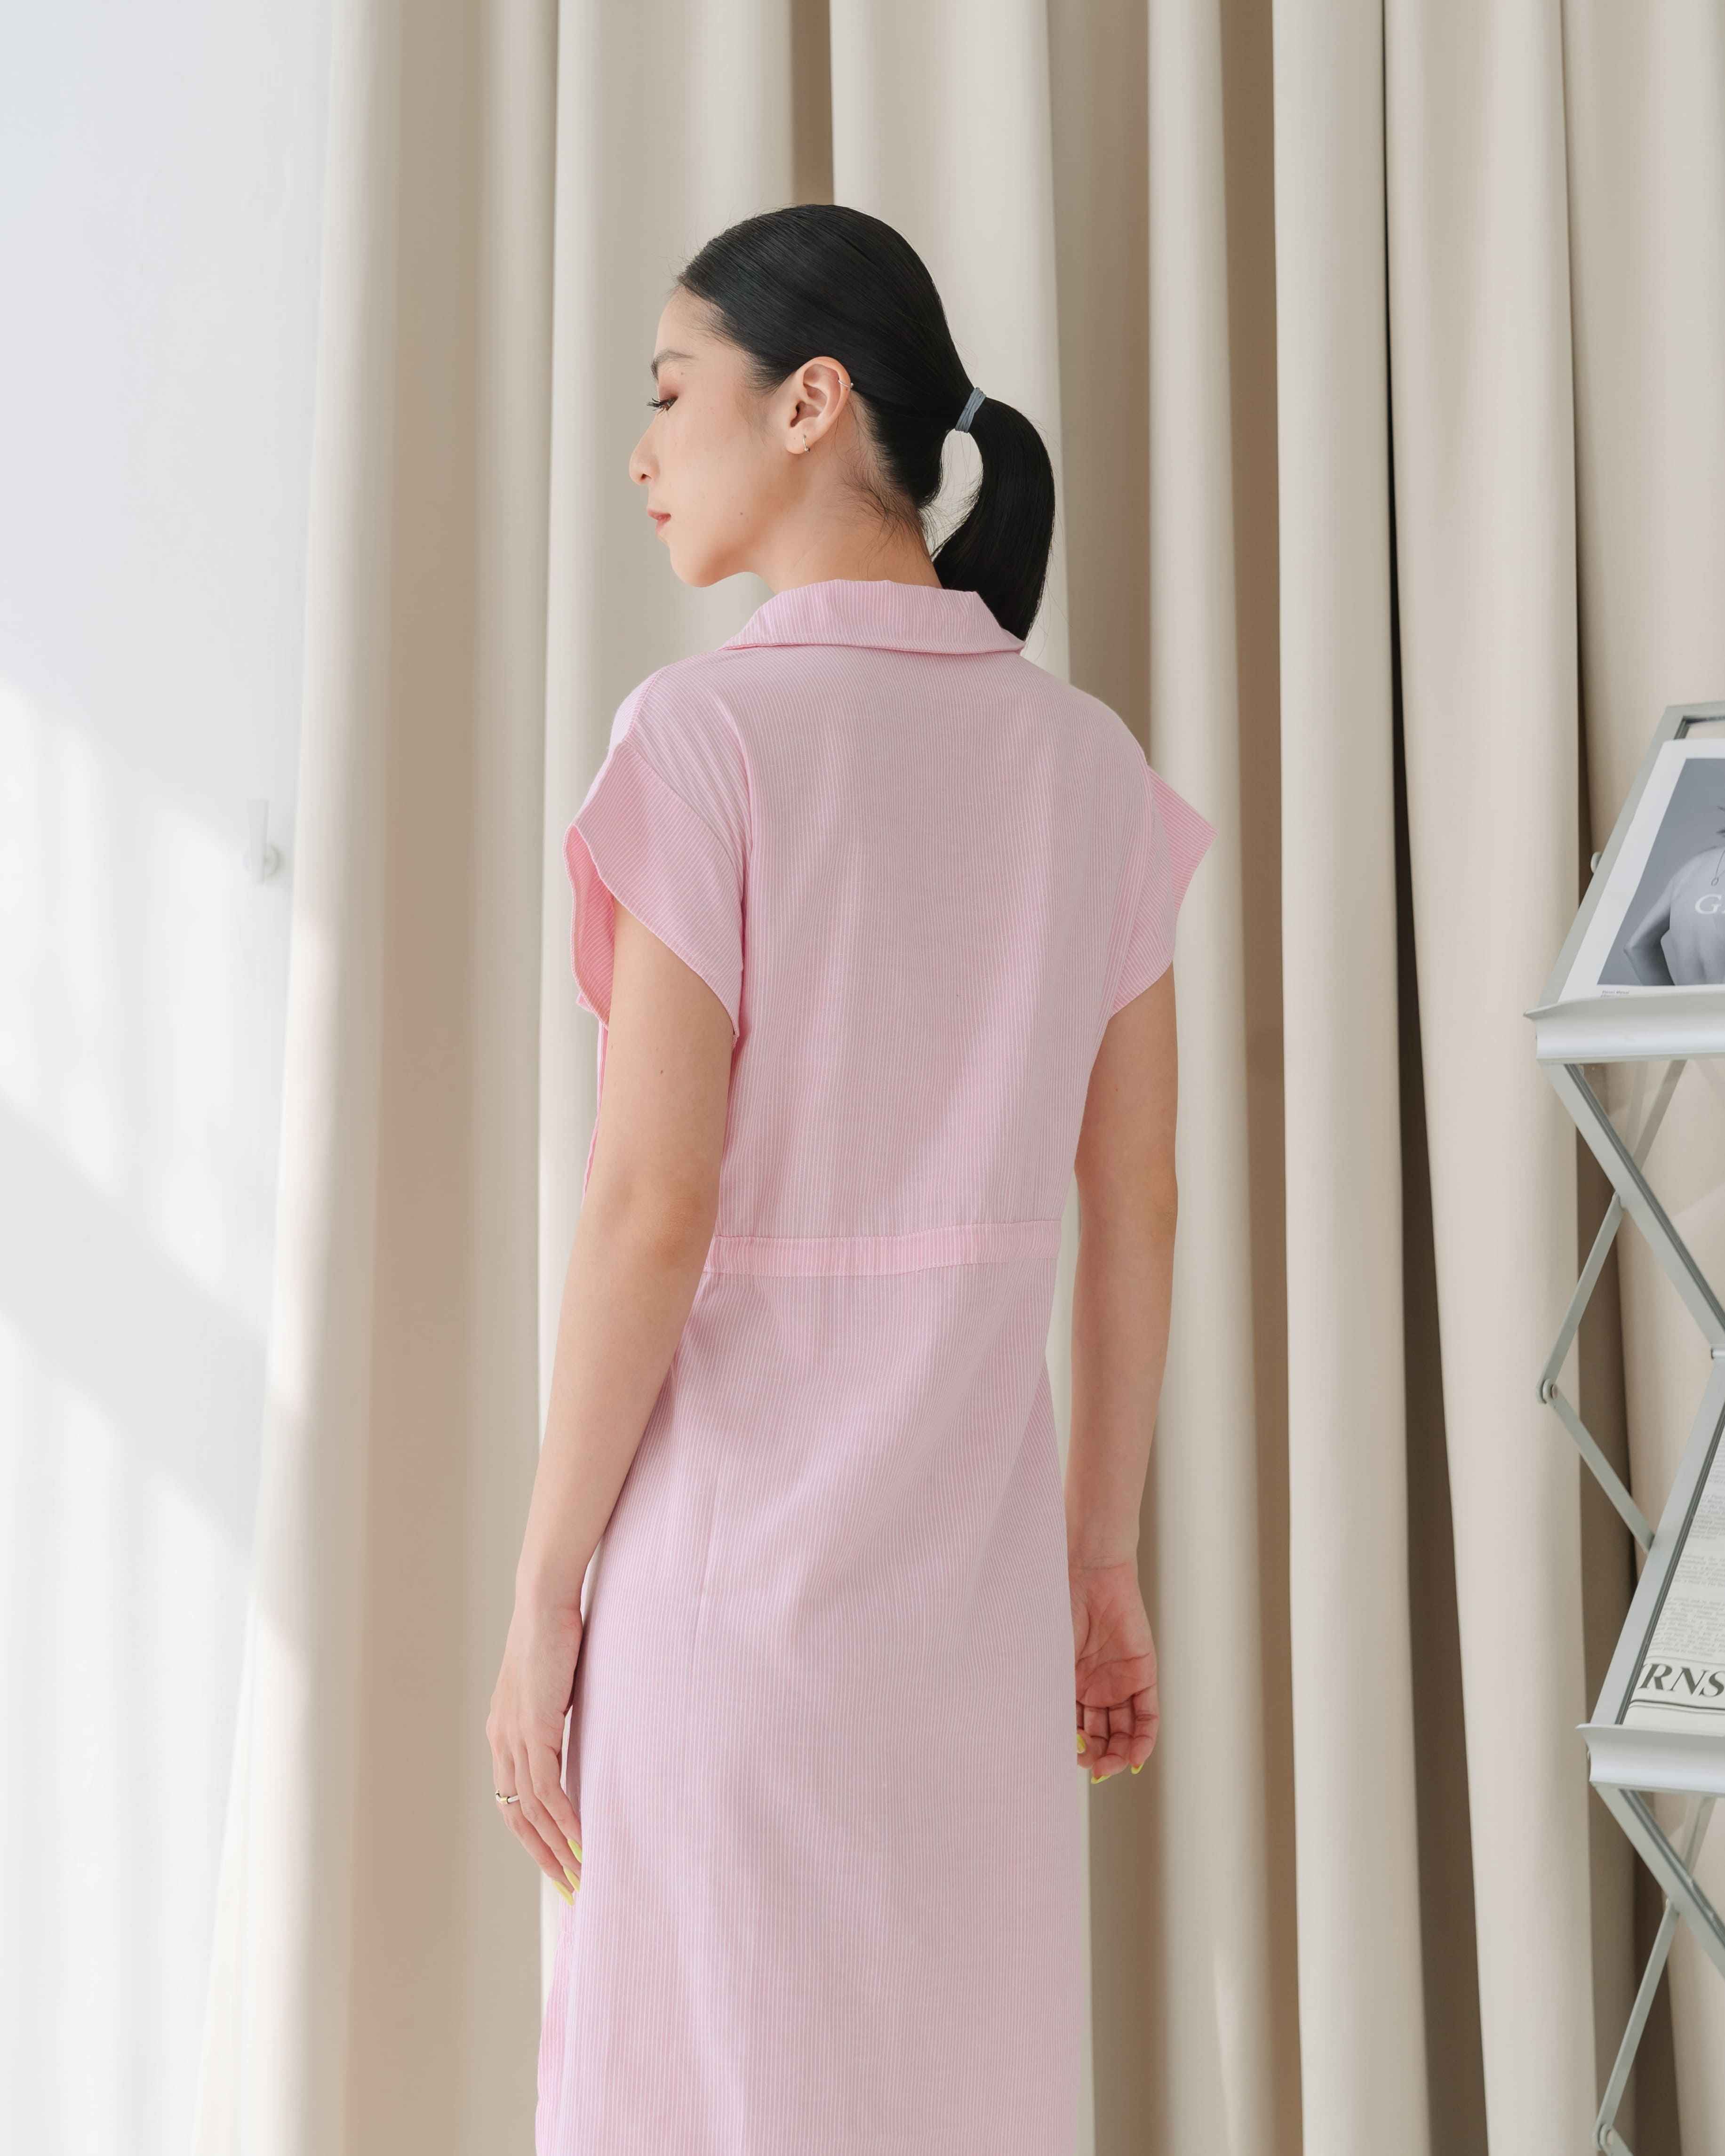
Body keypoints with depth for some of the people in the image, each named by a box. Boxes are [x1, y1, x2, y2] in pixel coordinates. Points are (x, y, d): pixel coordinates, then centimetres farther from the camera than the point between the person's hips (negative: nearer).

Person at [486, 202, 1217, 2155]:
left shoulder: (707, 731, -13)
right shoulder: (1090, 763, 4)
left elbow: (651, 1209, -17)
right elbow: (1135, 1209, 6)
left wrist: (543, 1593, -8)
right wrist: (1104, 1554, 15)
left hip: (736, 1534, -5)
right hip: (978, 1541, 6)